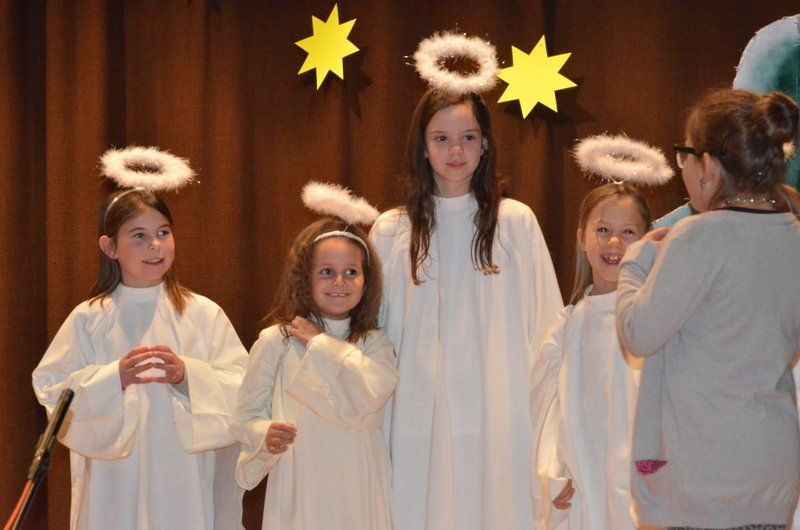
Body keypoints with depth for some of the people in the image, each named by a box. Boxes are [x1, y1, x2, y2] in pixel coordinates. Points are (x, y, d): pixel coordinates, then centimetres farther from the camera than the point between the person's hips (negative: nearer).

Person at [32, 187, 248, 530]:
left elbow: (239, 394, -3)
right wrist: (113, 379, -18)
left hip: (185, 482, 0)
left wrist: (188, 376, -19)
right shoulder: (88, 319, 1)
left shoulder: (203, 314, 2)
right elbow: (53, 394, -4)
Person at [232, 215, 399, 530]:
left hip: (358, 491, 1)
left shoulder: (375, 344, 4)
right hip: (297, 489, -1)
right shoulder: (276, 341, 0)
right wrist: (266, 436, -20)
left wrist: (320, 342, -9)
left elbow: (368, 397, -16)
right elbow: (246, 415, 2)